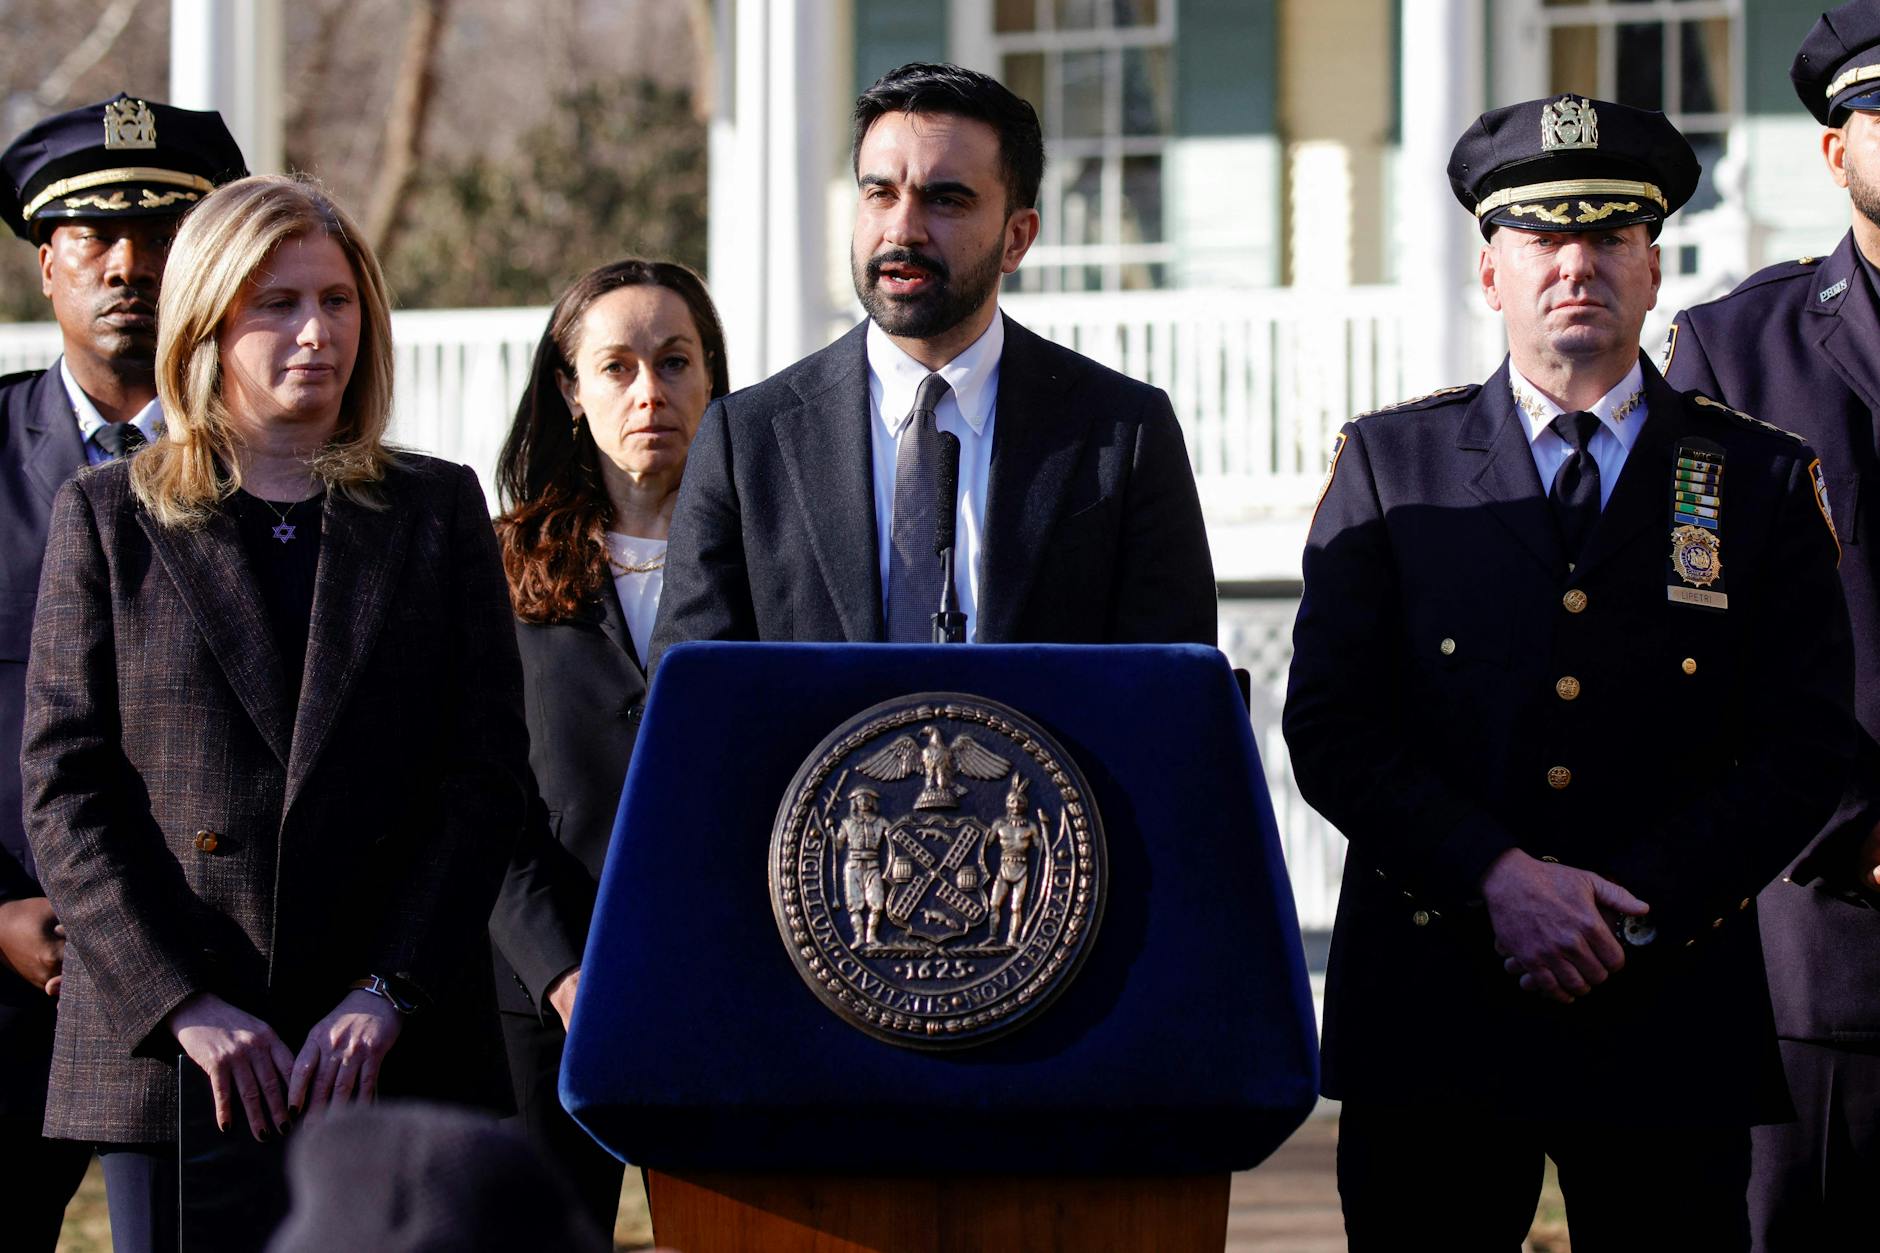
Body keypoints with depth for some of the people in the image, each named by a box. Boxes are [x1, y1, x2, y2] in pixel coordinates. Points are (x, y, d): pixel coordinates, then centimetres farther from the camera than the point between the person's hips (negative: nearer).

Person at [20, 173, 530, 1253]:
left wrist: (387, 997, -7)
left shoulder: (440, 510, 11)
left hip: (400, 1055, 1)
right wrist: (183, 1003, -10)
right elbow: (66, 789, 1)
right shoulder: (107, 517, 8)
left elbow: (489, 775, 5)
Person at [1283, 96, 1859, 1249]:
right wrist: (1498, 881, -13)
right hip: (1434, 1013, 0)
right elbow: (1330, 725, 1)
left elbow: (1806, 744, 2)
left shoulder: (1765, 481, 8)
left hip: (1670, 1013, 0)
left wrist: (1632, 912, -11)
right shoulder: (1389, 465, 8)